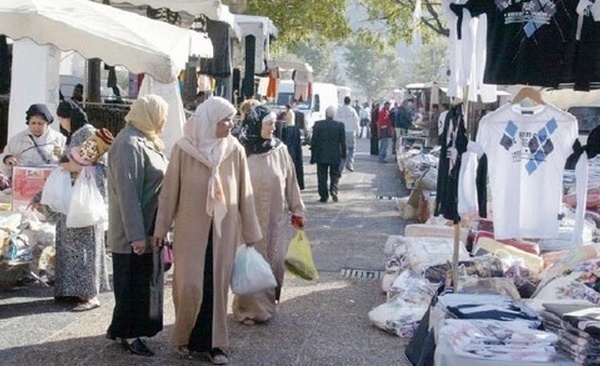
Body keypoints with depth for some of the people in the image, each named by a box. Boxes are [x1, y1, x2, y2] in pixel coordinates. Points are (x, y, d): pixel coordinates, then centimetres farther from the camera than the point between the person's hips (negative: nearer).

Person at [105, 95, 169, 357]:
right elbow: (128, 193, -23)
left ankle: (122, 327, 28)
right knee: (134, 282, 2)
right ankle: (128, 333, 16)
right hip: (135, 230, -9)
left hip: (148, 227, 9)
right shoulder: (129, 144, -19)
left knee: (144, 281, 16)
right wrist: (136, 234, -24)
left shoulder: (144, 140, 11)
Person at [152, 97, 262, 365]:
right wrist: (161, 229, -1)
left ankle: (212, 341, 20)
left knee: (217, 285, 7)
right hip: (191, 229, -2)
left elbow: (244, 193, 3)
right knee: (190, 286, 0)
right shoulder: (183, 149, -7)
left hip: (223, 230, 2)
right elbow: (170, 190, -3)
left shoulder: (236, 151, -2)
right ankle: (187, 337, 23)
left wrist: (250, 231, 5)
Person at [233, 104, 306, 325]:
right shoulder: (242, 150, -8)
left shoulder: (279, 150, 1)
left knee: (274, 261, 7)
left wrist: (296, 210, 10)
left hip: (274, 217, 3)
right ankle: (248, 308, 17)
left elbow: (290, 181, 7)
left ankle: (268, 303, 24)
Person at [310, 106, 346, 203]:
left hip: (321, 155, 0)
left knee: (322, 176, 7)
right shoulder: (340, 125, -6)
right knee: (335, 174, 12)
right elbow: (343, 141, -2)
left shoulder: (318, 124, -6)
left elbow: (313, 141, -2)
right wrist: (344, 154, 9)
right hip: (335, 155, 0)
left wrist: (313, 154, 6)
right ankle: (333, 190, -10)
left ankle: (324, 196, 7)